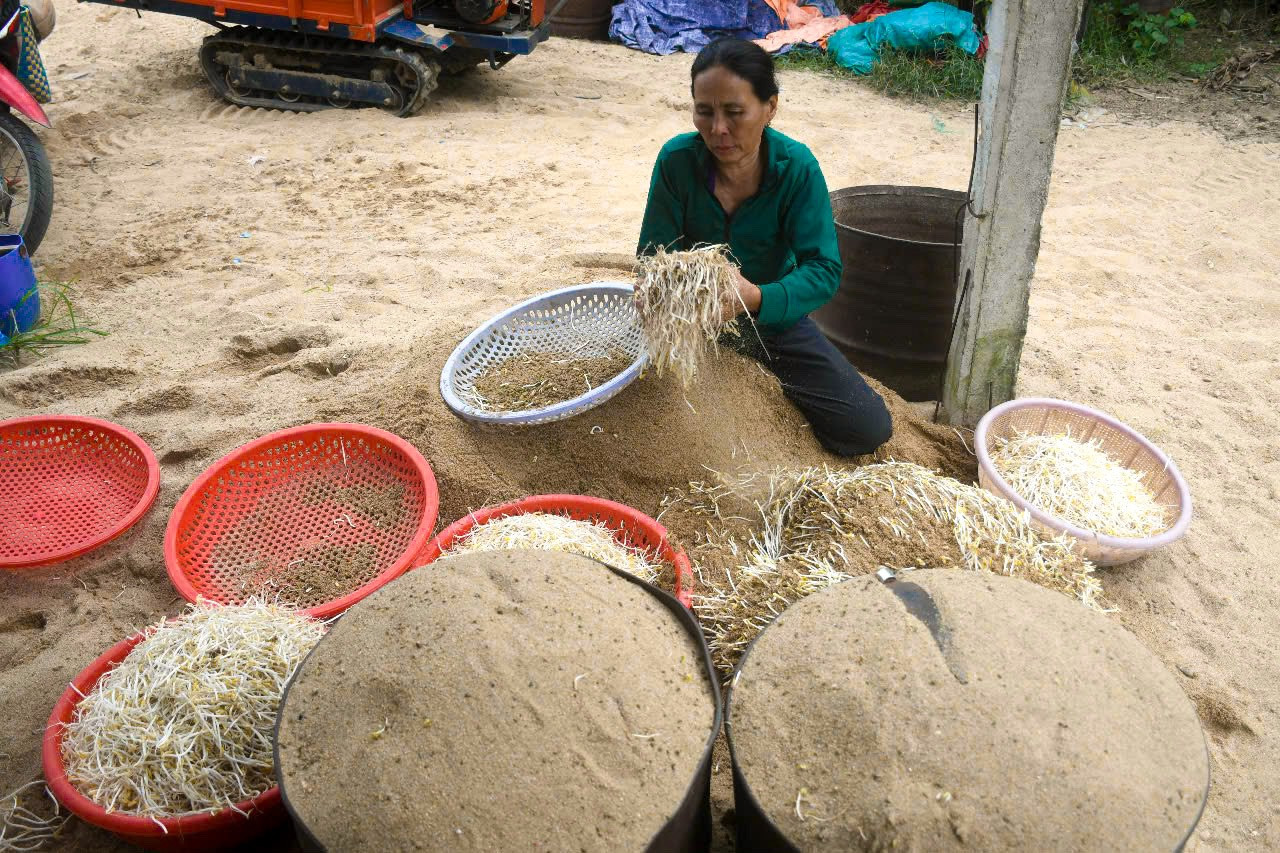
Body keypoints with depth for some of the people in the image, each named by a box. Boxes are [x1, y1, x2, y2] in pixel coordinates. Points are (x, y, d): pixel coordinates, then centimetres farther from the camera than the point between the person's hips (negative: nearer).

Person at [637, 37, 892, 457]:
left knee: (869, 428, -7)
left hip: (772, 317, 0)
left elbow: (824, 269, -23)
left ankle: (764, 379, 15)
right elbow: (653, 254, -14)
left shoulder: (797, 167, -18)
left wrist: (759, 298, -44)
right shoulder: (677, 159, -18)